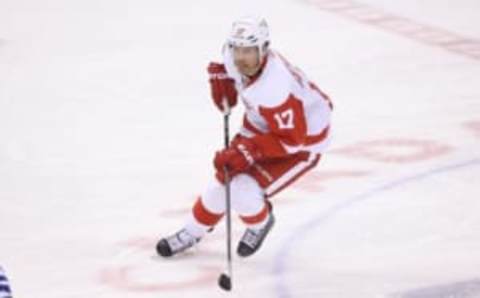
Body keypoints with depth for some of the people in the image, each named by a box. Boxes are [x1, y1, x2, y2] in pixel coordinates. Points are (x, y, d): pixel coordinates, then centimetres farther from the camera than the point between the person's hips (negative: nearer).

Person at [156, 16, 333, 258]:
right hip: (261, 125, 7)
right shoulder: (234, 58, -18)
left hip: (303, 139, -7)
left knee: (243, 190, -17)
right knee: (225, 177, 7)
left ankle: (260, 224, 17)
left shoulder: (275, 88, -40)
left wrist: (249, 152, -33)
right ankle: (192, 232, 31)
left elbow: (291, 139, -33)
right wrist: (220, 78, -11)